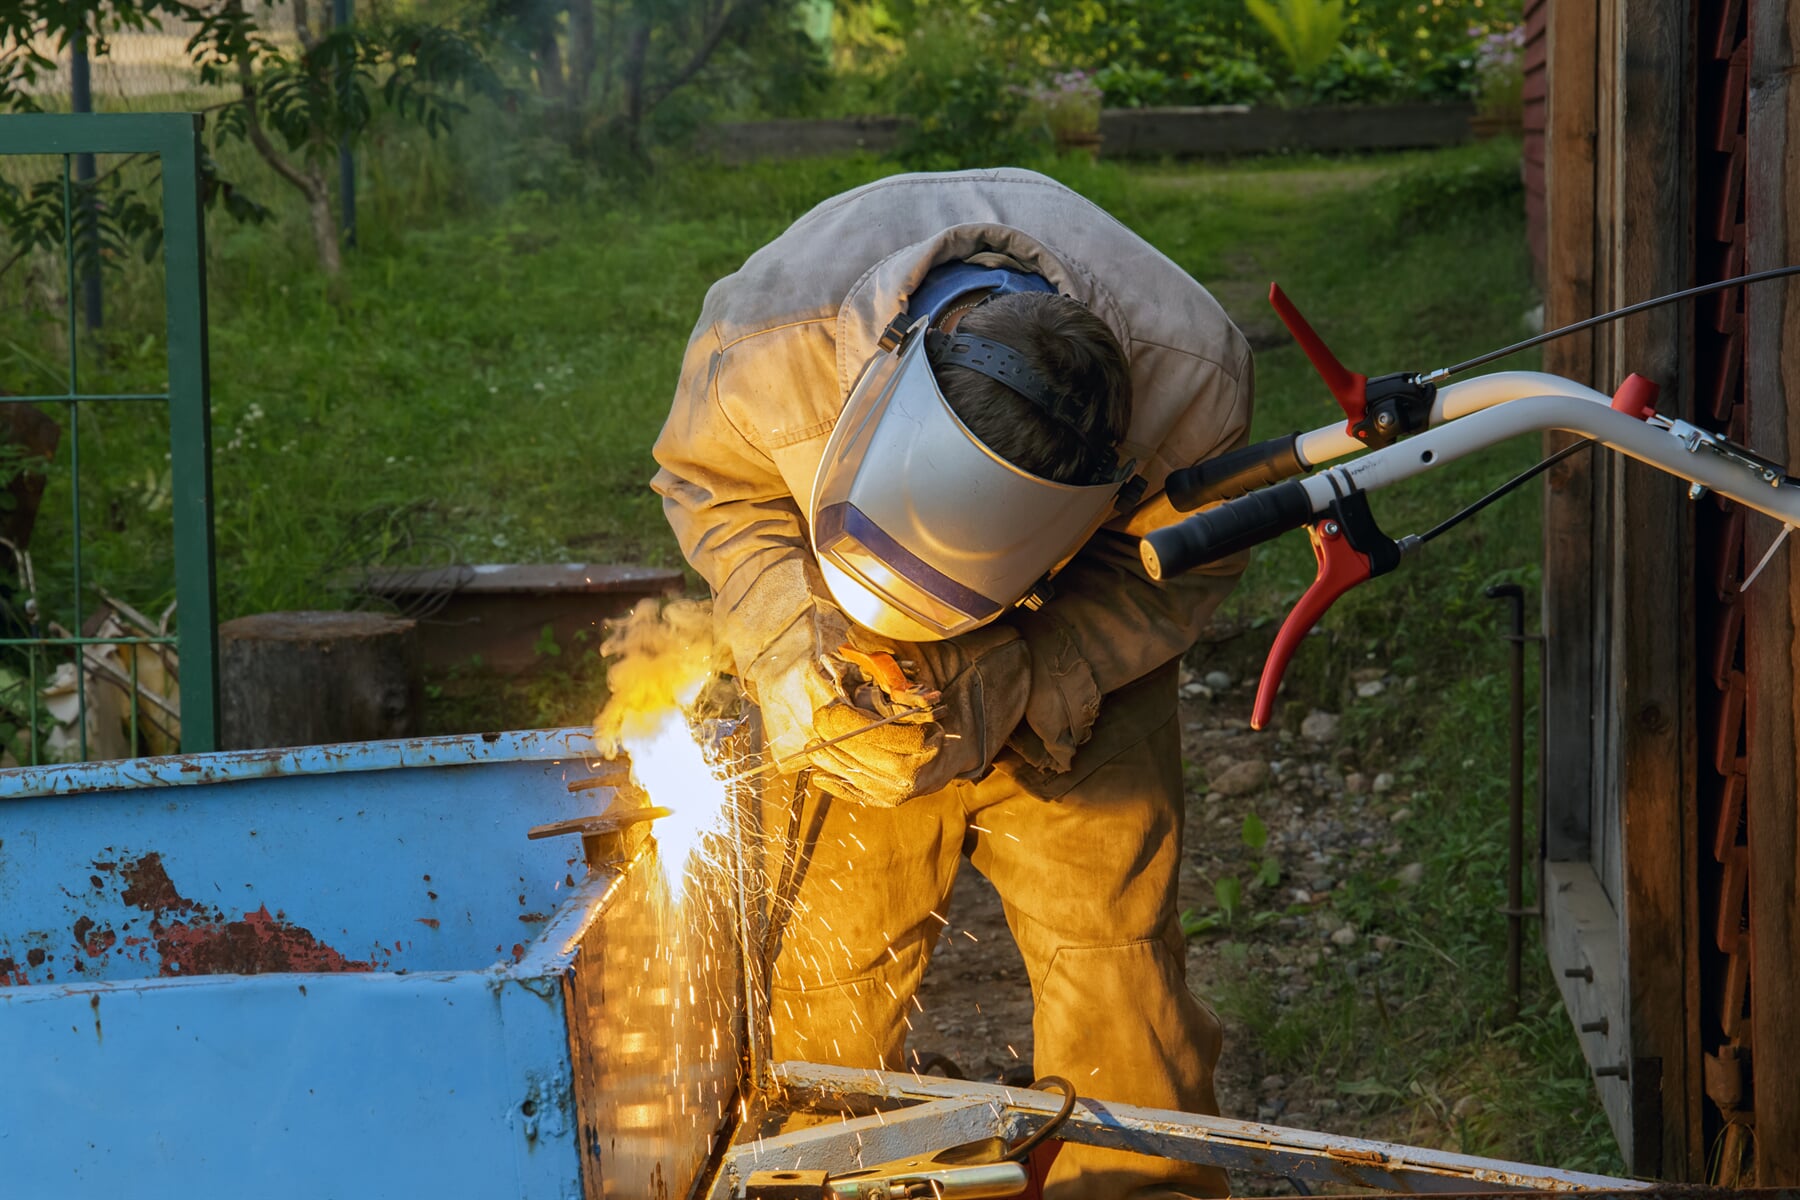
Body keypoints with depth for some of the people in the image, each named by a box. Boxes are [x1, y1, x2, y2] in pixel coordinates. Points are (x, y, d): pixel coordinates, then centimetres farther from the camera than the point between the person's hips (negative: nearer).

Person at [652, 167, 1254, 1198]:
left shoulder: (1192, 381, -35)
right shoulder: (772, 334, -34)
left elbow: (1181, 570, -16)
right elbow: (714, 483, -12)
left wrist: (1008, 684, -29)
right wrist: (795, 650, -26)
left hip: (1076, 637, -1)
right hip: (854, 646, 1)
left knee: (1105, 932, -9)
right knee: (834, 936, -5)